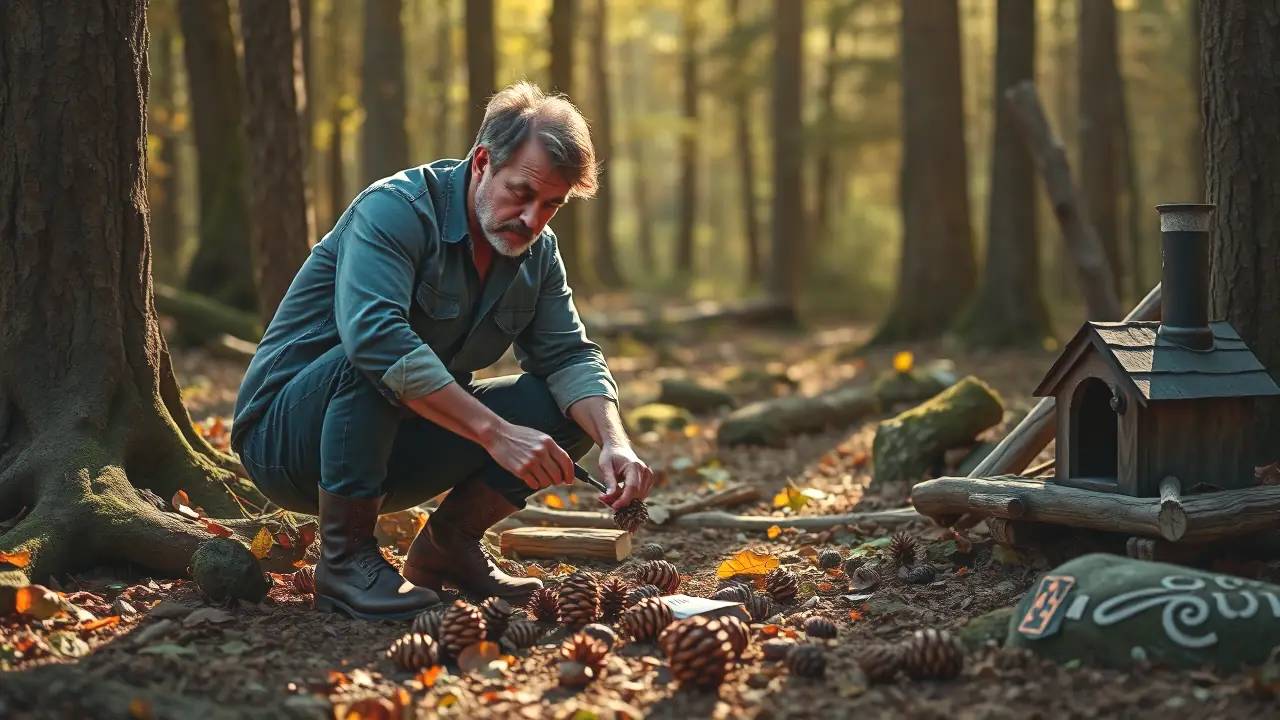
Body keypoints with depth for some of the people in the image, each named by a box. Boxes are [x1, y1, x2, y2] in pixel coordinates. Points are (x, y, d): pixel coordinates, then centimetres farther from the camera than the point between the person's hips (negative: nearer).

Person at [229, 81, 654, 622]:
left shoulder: (537, 253, 2)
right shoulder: (394, 209, -23)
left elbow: (568, 355, -3)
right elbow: (374, 337, -38)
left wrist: (616, 443, -24)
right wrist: (496, 433, -41)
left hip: (398, 446, 7)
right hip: (286, 437, -7)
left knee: (566, 407, -7)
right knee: (371, 364, -38)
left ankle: (449, 543, 5)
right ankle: (344, 558, -23)